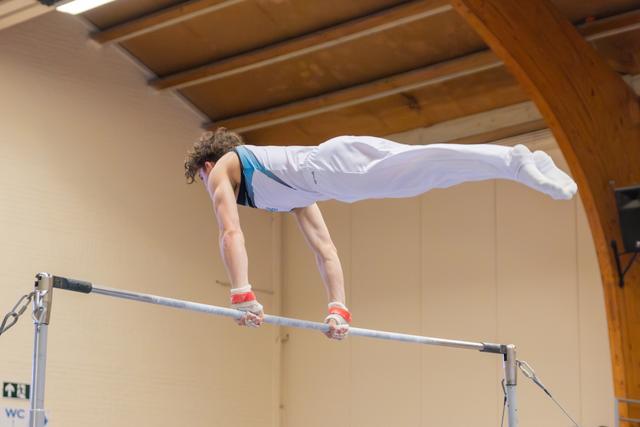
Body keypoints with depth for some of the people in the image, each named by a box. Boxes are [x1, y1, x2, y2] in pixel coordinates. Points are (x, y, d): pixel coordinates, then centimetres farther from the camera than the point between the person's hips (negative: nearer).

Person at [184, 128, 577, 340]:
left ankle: (516, 161, -43)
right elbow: (325, 247, 38)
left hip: (329, 162, -8)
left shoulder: (222, 166, 24)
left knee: (421, 166, -26)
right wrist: (338, 309, 33)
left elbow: (231, 233, 6)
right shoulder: (289, 194, 43)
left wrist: (242, 296, -2)